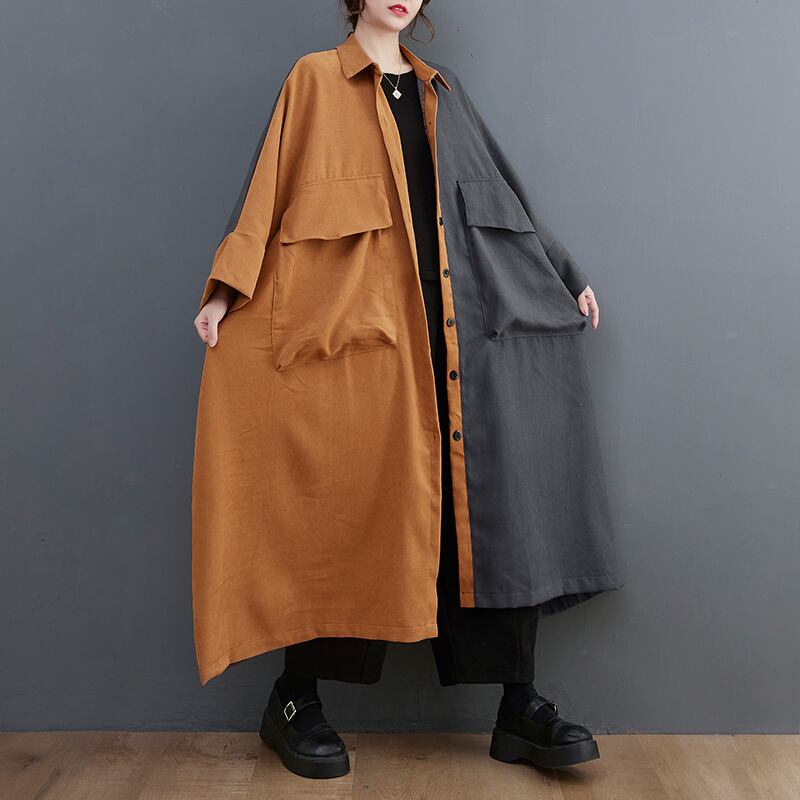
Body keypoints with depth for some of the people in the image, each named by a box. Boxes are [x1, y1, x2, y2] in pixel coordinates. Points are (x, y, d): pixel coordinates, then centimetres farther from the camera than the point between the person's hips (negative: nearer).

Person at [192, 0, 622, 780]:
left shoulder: (436, 90, 22)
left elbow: (500, 189, 23)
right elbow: (269, 185, 2)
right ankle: (294, 701, 14)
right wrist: (228, 288, -9)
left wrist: (566, 272, 23)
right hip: (352, 319, -4)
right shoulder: (317, 78, 10)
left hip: (440, 320, 4)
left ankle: (519, 705, 6)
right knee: (347, 497, -3)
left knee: (479, 493, -3)